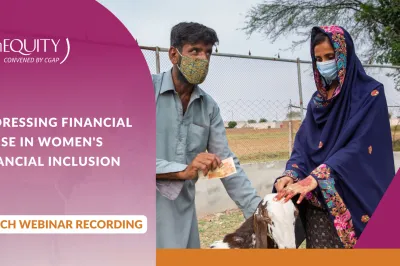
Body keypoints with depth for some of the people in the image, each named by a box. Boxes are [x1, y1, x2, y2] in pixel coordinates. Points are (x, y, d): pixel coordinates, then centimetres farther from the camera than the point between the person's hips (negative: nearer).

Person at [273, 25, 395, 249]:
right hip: (317, 201, 5)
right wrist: (291, 175, -15)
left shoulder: (370, 94, -5)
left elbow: (358, 147, -16)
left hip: (356, 199, -5)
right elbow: (303, 145, 6)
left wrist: (314, 178, -26)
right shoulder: (318, 100, 13)